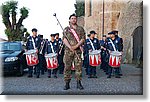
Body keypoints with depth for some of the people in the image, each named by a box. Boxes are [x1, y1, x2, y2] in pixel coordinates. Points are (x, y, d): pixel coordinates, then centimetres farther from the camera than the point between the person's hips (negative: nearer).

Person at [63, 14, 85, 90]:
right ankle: (67, 83, 7)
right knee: (67, 67, 0)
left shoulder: (80, 29, 11)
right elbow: (64, 39, 0)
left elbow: (83, 39, 2)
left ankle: (79, 83, 6)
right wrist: (70, 47, -16)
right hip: (68, 50, 0)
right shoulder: (66, 29, 10)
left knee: (78, 66, -2)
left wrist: (76, 46, -12)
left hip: (78, 50, 0)